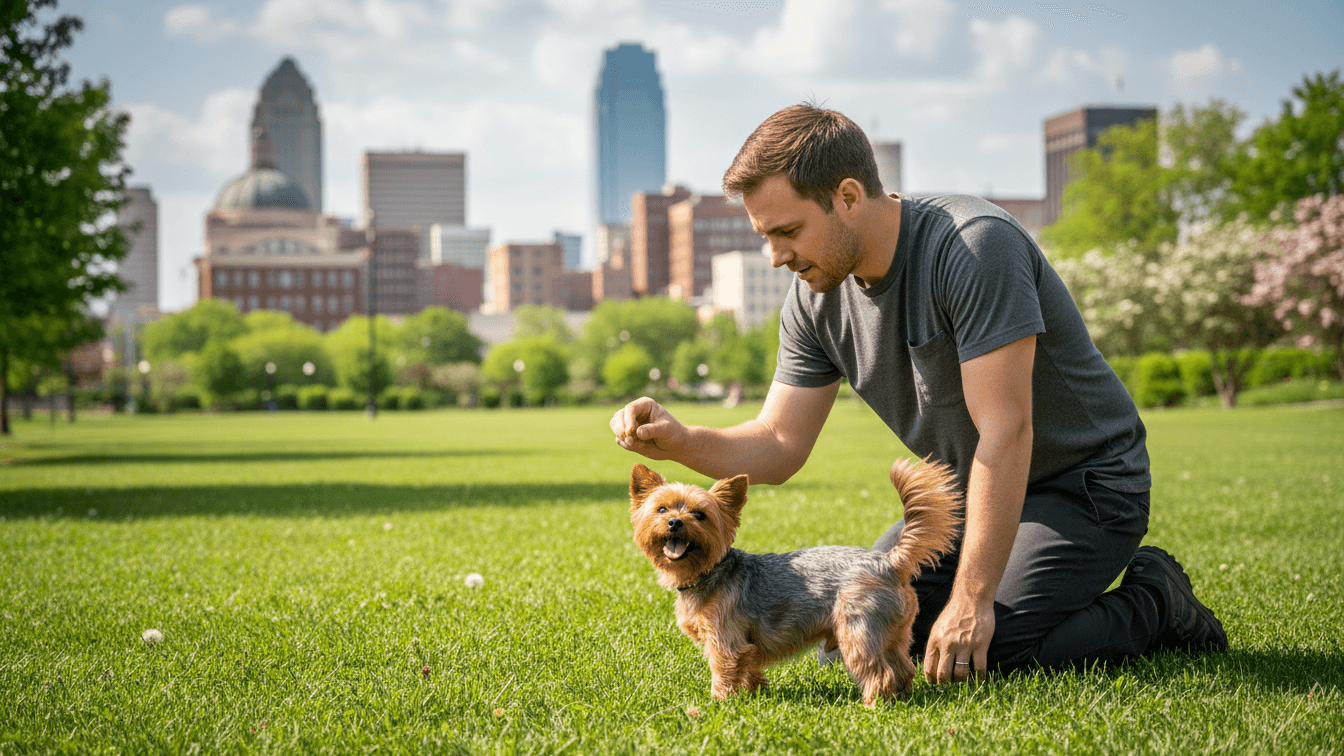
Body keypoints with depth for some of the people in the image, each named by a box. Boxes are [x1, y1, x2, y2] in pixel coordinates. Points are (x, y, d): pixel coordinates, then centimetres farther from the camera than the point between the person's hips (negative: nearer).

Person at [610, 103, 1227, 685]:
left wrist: (972, 599, -32)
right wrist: (679, 442, -23)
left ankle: (1154, 604, 1)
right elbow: (778, 446, -2)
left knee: (986, 652, -24)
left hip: (1084, 483, -7)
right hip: (969, 492, 7)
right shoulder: (816, 299, -5)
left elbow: (1005, 432, -31)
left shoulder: (973, 244, -28)